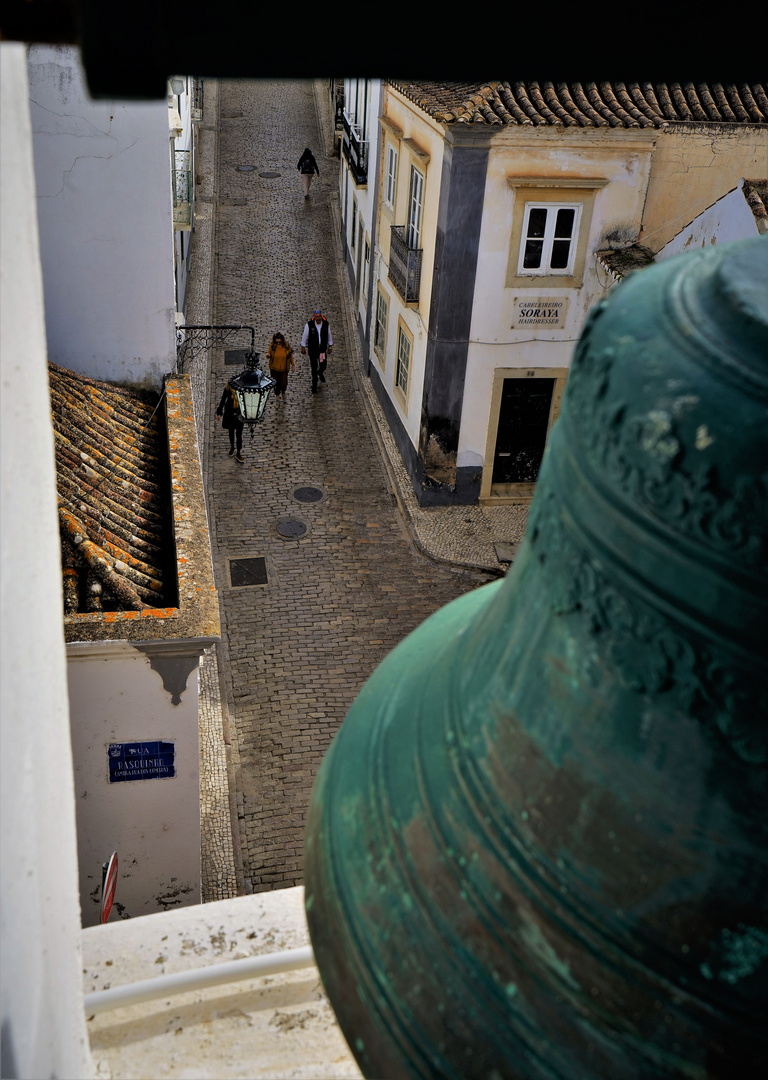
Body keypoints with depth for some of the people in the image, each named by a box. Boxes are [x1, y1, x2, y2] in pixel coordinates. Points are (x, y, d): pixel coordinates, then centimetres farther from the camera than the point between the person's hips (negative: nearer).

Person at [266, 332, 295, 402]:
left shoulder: (286, 345, -11)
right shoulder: (272, 345, -12)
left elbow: (290, 355, 2)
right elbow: (268, 353, 0)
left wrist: (293, 365, 6)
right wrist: (268, 355, -25)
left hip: (284, 368, 0)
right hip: (274, 368, 0)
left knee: (284, 384, 0)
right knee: (276, 383, 9)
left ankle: (283, 392, 36)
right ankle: (277, 395, 35)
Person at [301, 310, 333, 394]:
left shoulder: (326, 324, -12)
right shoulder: (309, 324, -19)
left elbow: (329, 335, 4)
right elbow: (305, 335, -5)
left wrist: (330, 345, 12)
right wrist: (303, 347, 2)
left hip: (323, 348, 2)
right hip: (312, 349, -2)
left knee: (323, 366, 10)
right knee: (314, 367, 4)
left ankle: (320, 372, 49)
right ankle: (314, 385, 22)